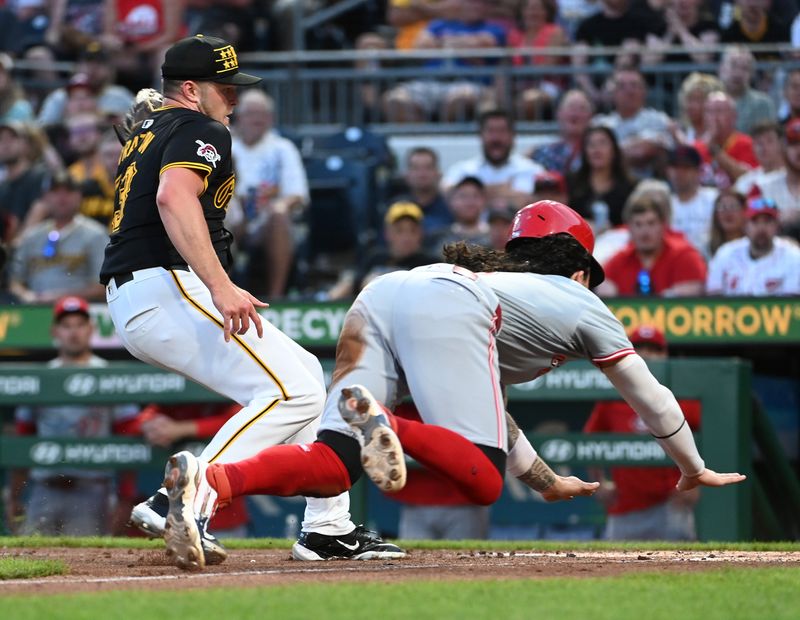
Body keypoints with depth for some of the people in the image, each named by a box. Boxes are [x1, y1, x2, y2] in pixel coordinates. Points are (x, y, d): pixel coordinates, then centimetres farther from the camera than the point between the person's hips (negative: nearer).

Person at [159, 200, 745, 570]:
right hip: (444, 308, -6)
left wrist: (546, 480, 63)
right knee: (484, 482, -7)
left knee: (333, 463, -9)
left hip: (379, 296, 6)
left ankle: (211, 482, -37)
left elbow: (488, 412, 53)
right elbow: (652, 400, 39)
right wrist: (694, 470, 54)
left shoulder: (501, 280, 46)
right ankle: (383, 424, -33)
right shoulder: (583, 305, 32)